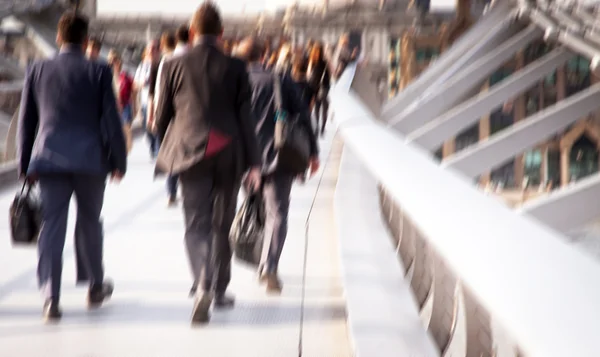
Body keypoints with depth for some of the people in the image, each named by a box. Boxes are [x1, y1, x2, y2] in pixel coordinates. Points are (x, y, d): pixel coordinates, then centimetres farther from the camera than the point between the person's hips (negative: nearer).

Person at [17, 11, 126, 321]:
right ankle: (96, 287, 30)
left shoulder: (38, 71, 6)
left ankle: (50, 297, -12)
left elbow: (26, 121, 9)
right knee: (90, 223, 15)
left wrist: (26, 165, 16)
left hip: (49, 159, 1)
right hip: (90, 157, -1)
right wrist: (118, 161, 5)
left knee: (52, 225, -1)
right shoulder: (98, 72, -2)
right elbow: (110, 118, -3)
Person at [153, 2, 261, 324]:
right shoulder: (235, 67, -1)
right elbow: (246, 117, -2)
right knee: (222, 224, 15)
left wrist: (167, 149, 24)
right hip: (228, 154, 1)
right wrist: (253, 163, -1)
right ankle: (219, 290, 25)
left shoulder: (174, 66, 0)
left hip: (191, 152, -1)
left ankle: (203, 285, -25)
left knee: (196, 224, -2)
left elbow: (162, 116, 6)